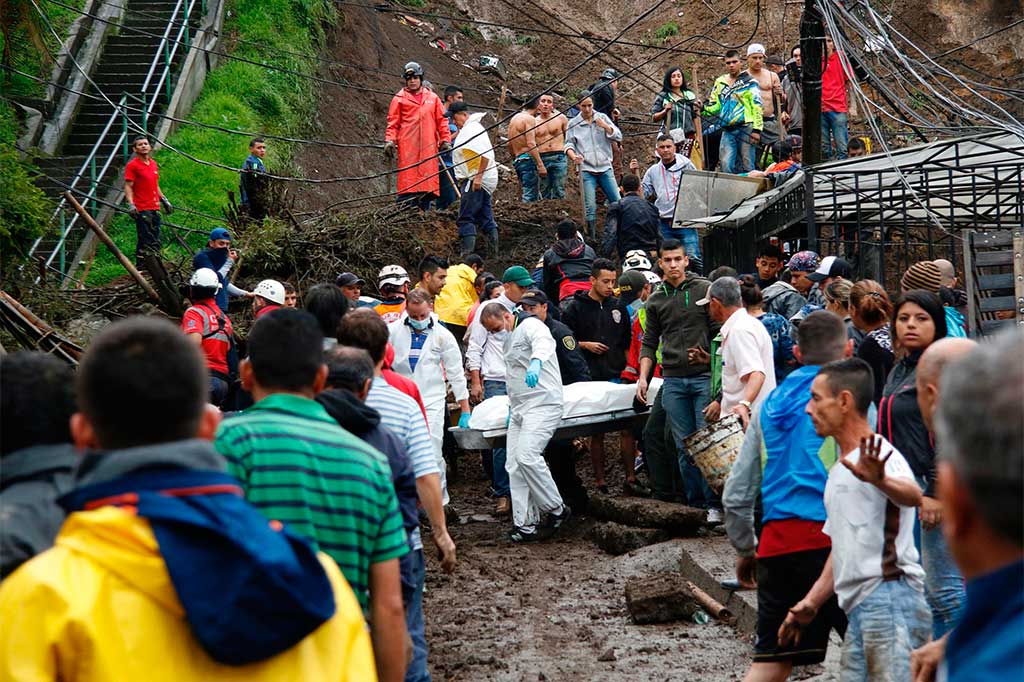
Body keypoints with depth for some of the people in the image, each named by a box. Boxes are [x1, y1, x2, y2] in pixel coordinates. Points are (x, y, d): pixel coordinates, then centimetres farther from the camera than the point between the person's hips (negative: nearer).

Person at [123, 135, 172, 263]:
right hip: (141, 209, -7)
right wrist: (131, 204, -21)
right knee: (144, 240, -8)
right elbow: (128, 187, -10)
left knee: (156, 241, 10)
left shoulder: (153, 164, 16)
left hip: (155, 208, 7)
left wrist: (164, 200, 26)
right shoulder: (132, 165, -6)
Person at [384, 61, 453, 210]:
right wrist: (389, 141, -5)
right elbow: (393, 123, 7)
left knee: (427, 180, 0)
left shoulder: (433, 98, 18)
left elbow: (442, 121, 18)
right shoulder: (399, 98, 10)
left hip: (428, 147, 3)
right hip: (407, 147, -3)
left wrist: (446, 140, 10)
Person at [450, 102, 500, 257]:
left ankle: (467, 254, -13)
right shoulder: (466, 129, 19)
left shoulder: (474, 129, -13)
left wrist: (478, 177, -24)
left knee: (466, 218, -10)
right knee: (485, 217, 10)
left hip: (476, 181, -11)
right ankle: (494, 252, 9)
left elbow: (486, 154, -22)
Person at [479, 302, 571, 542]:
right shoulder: (509, 339, 22)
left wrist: (536, 362, -52)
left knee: (527, 456, -23)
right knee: (515, 467, 2)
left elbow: (543, 342, -32)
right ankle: (525, 525, 4)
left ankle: (556, 509, -7)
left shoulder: (530, 326, -8)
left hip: (543, 404, -10)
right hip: (520, 409, 10)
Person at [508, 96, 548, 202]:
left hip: (517, 161, 9)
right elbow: (531, 144, -18)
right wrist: (540, 165, -20)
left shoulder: (514, 119, 19)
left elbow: (510, 145, 25)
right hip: (529, 159, -9)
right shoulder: (530, 119, -8)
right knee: (530, 197, -13)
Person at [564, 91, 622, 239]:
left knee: (617, 202, -1)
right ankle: (592, 237, 3)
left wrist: (605, 127, -14)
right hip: (586, 169, -1)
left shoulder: (602, 118, 7)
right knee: (590, 207, -5)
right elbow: (569, 144, 5)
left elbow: (618, 137, 2)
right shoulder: (573, 123, 5)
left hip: (605, 167, 1)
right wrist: (573, 155, -15)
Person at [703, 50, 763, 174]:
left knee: (746, 167, -2)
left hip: (745, 129, -4)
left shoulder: (749, 82, 2)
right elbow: (714, 106, 22)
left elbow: (757, 107, -3)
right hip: (728, 131, 4)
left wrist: (757, 129, -12)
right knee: (726, 165, -5)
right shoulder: (719, 82, 16)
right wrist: (703, 109, 0)